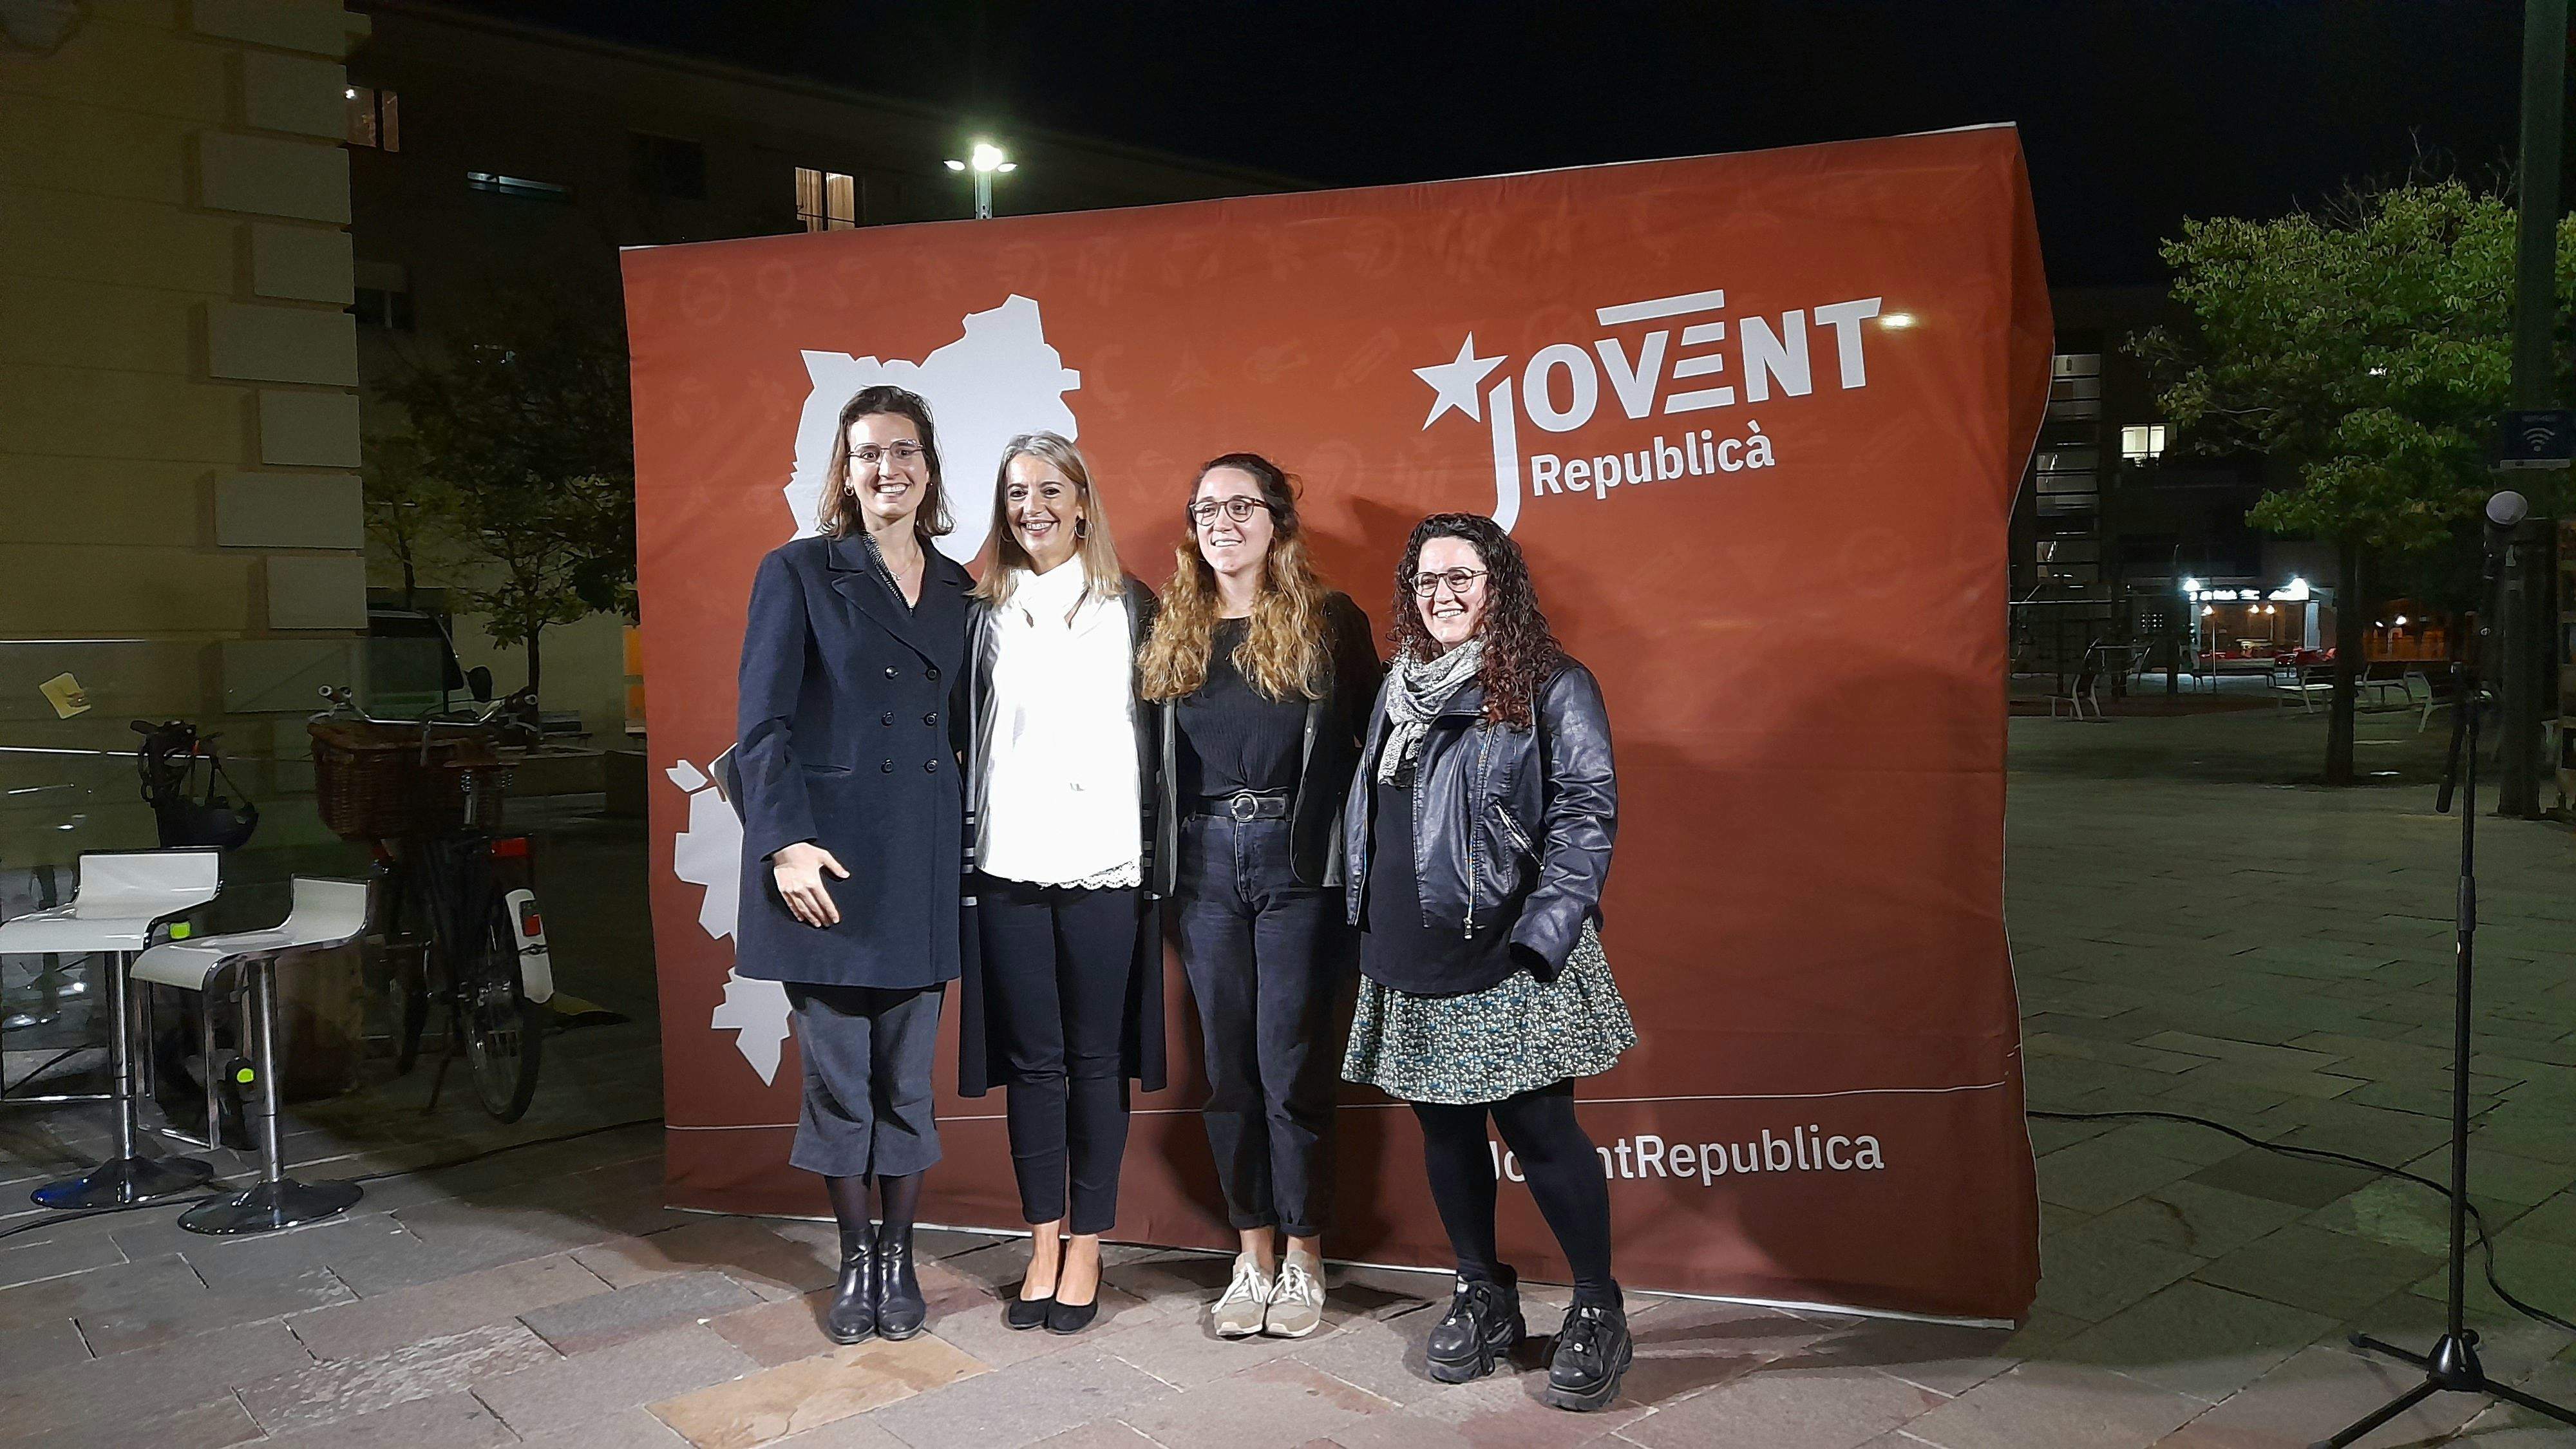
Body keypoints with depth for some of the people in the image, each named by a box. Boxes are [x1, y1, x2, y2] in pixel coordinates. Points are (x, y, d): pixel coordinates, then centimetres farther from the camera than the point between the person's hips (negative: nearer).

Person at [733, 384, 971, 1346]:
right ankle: (855, 1262, 22)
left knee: (907, 1075, 7)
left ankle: (899, 1259, 23)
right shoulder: (799, 573, 1)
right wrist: (784, 841, -15)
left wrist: (965, 847, 5)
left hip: (922, 860, 3)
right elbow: (764, 724, -4)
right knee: (837, 1075, 5)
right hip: (824, 859, -3)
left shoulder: (958, 591, 12)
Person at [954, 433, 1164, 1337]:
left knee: (1098, 1059, 5)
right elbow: (965, 734, 10)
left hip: (1106, 864, -1)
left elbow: (1159, 731, 5)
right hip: (1010, 863, 2)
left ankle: (1086, 1252, 16)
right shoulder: (985, 613, 9)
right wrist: (965, 843, 3)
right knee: (1032, 1060, 7)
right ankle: (1043, 1249, 20)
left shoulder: (1131, 608, 5)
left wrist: (1158, 851, 0)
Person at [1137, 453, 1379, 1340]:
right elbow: (1155, 756, 12)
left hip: (1299, 865, -3)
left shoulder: (1328, 622, 0)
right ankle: (1253, 1256, 21)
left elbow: (1374, 736, 1)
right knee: (1228, 1068, 8)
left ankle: (1303, 1260, 15)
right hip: (1204, 865, 4)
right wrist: (1158, 860, 4)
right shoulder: (1173, 631, 9)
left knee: (1291, 1068, -1)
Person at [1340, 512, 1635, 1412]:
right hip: (1412, 964, 6)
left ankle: (1598, 1312, 15)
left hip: (1506, 962, -6)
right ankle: (1483, 1298, 29)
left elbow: (1586, 812, -11)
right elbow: (1366, 817, 20)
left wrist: (1542, 934, -19)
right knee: (1444, 1128, 13)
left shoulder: (1550, 687, -5)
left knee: (1539, 1130, -3)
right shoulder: (1401, 692, 15)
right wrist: (1370, 929, 14)